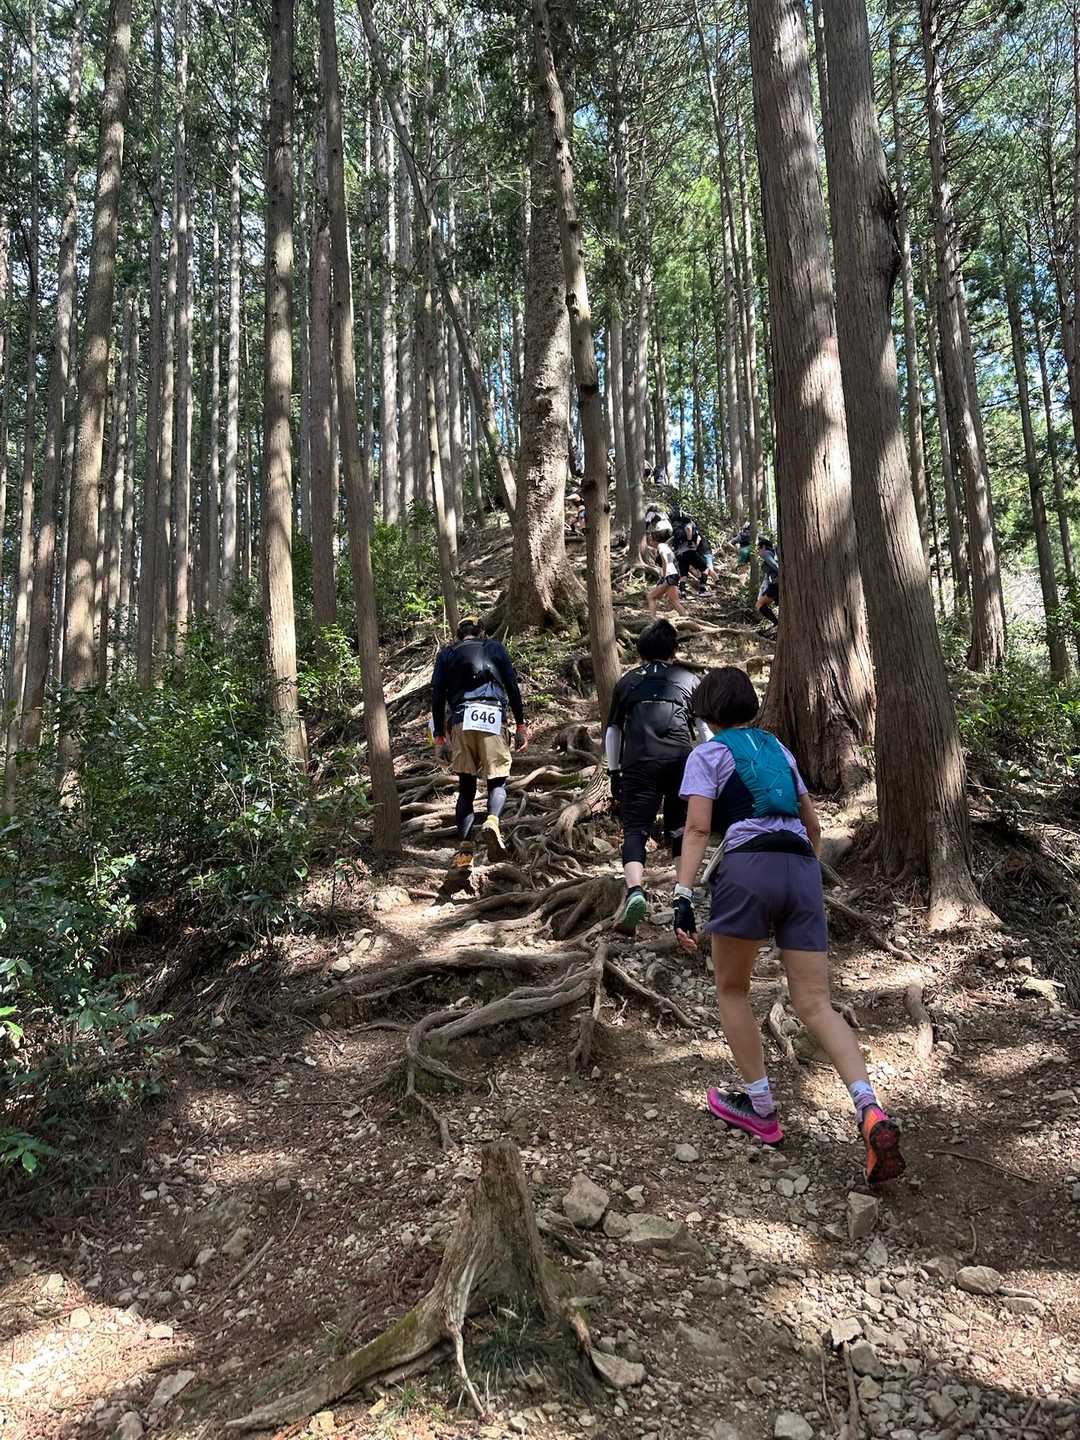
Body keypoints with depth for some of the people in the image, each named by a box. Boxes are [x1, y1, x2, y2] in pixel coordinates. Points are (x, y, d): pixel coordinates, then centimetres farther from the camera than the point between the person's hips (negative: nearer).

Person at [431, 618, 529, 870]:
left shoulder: (446, 654, 21)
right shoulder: (494, 648, 19)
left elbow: (437, 696, 12)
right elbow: (513, 687, 10)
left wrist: (439, 737, 13)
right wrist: (521, 726, 12)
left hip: (460, 722, 1)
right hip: (493, 721, -1)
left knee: (466, 788, 9)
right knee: (497, 782, 6)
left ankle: (464, 849, -2)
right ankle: (492, 822, -25)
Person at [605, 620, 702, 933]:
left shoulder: (628, 681, 22)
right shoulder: (689, 679, 21)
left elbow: (613, 730, 23)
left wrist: (614, 776, 28)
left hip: (639, 763, -1)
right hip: (681, 761, 1)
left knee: (635, 828, -3)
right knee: (680, 828, 17)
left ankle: (634, 890, -25)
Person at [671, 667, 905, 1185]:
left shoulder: (708, 754, 9)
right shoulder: (778, 750, 25)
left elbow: (697, 828, -5)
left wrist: (683, 896, -9)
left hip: (749, 868, -5)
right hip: (802, 870, 5)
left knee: (731, 991, 16)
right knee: (816, 1006, 4)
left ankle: (761, 1108, 20)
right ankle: (871, 1112, -15)